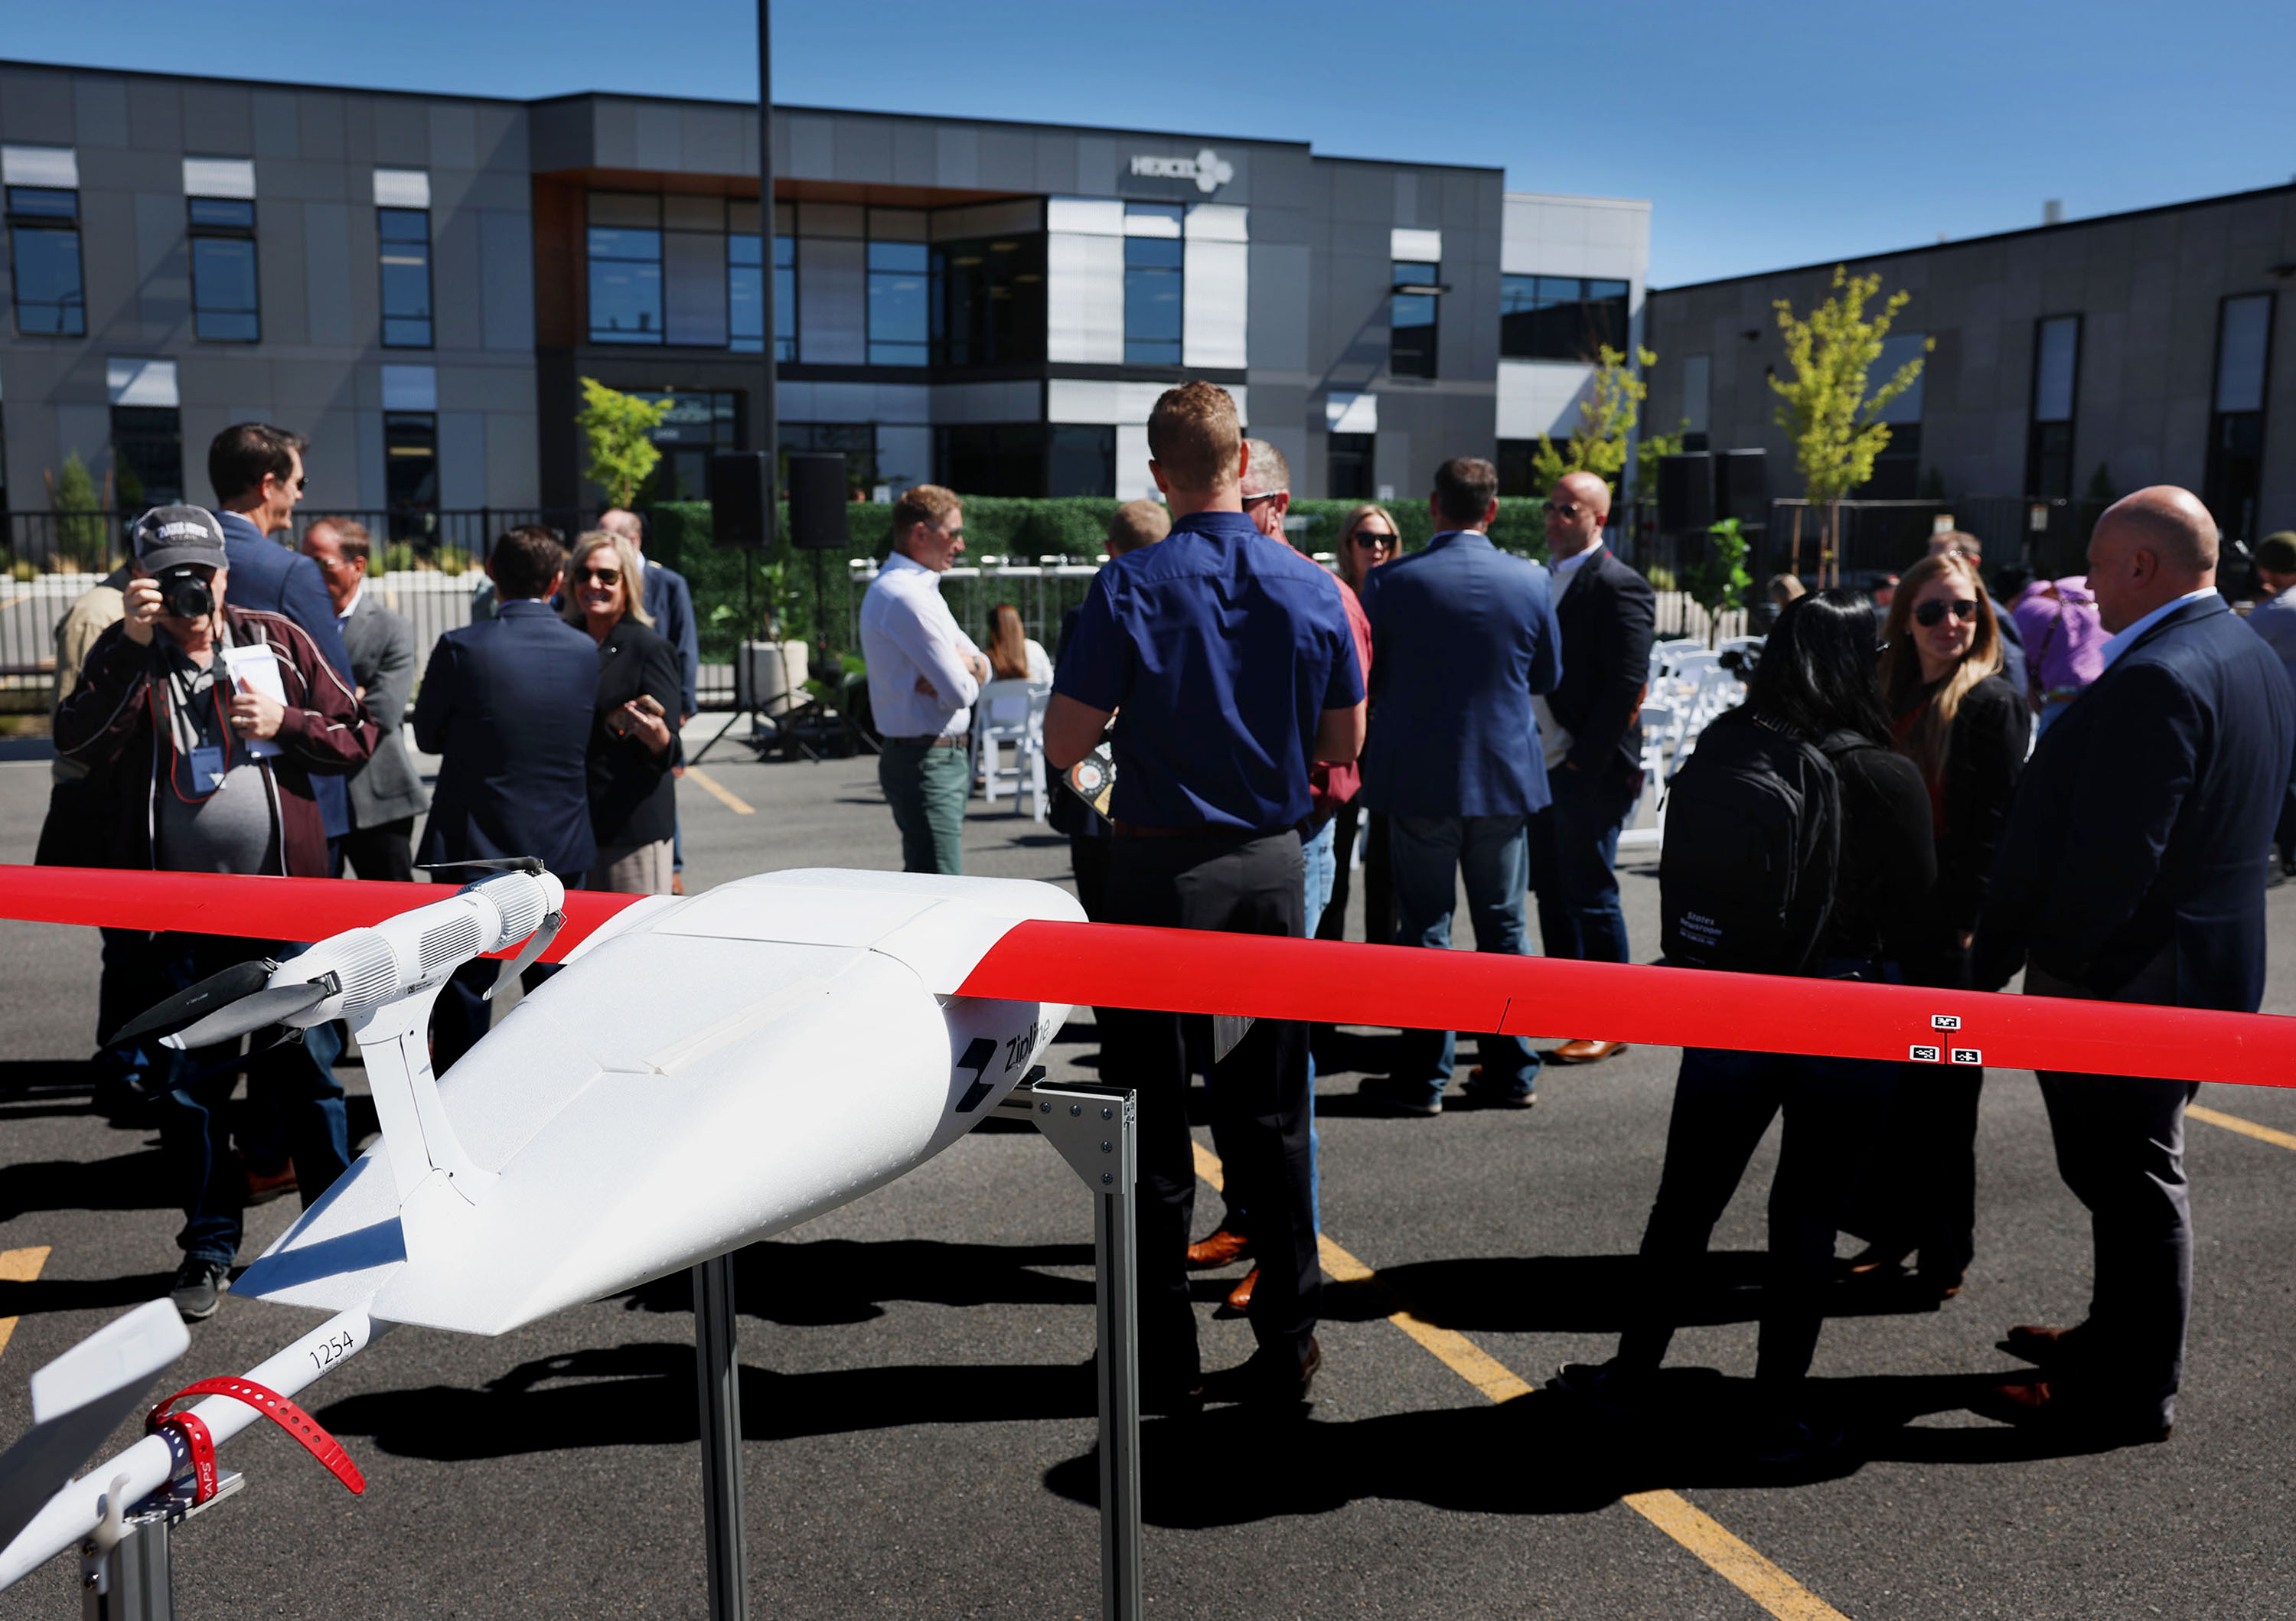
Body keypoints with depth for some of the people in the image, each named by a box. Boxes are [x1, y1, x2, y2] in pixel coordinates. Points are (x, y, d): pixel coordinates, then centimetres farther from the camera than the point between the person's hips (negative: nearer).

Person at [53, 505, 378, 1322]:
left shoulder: (277, 640, 5)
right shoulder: (124, 657, 4)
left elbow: (357, 735, 8)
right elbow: (77, 742, -14)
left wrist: (285, 723, -10)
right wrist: (130, 644, -20)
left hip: (288, 901, 0)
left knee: (310, 1070, 7)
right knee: (189, 1083, 7)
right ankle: (209, 1246, 22)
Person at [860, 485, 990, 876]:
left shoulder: (921, 589, 17)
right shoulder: (904, 595, -17)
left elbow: (983, 668, 13)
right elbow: (960, 693, -20)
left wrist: (966, 665, -9)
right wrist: (966, 674, 3)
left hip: (944, 757, 11)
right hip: (927, 761, -11)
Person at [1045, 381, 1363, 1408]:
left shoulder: (1129, 587, -11)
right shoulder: (1311, 588, -2)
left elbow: (1064, 743, -11)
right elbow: (1344, 742, 6)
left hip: (1160, 869, -3)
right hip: (1271, 865, 3)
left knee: (1152, 1114, 7)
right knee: (1269, 1110, 14)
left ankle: (1162, 1361, 15)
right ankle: (1288, 1341, 22)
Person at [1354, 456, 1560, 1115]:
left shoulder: (1390, 583, -10)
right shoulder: (1529, 581, -4)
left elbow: (1363, 677, 0)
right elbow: (1548, 676, 8)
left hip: (1419, 781, -2)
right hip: (1505, 777, 2)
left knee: (1424, 926, 5)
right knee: (1503, 924, 12)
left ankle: (1422, 1077, 10)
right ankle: (1511, 1072, 19)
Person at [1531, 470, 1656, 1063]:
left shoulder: (1619, 586, -12)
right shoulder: (1547, 580, 15)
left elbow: (1626, 685, -18)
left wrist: (1584, 761, -19)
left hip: (1590, 771, -9)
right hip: (1542, 767, 9)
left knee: (1591, 896, -2)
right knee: (1551, 890, 14)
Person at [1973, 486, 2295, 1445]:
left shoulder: (2156, 678, -24)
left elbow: (2112, 855, -27)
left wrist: (2030, 958, -15)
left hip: (2125, 975, -10)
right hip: (2202, 956, 10)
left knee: (2129, 1180, 3)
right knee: (2132, 1175, 22)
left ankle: (2129, 1394, 16)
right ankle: (2120, 1340, 38)